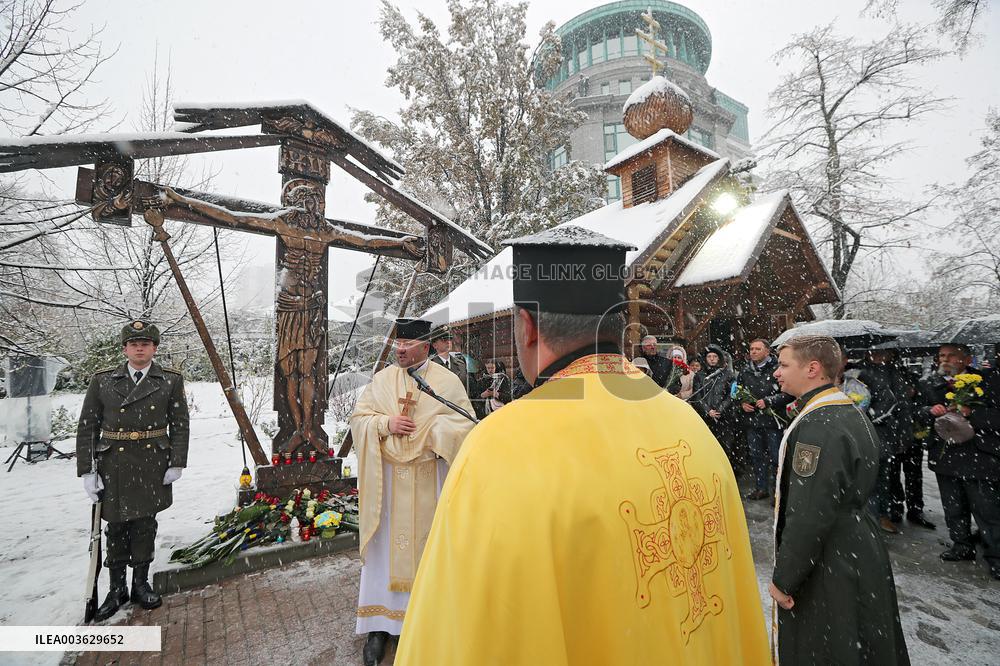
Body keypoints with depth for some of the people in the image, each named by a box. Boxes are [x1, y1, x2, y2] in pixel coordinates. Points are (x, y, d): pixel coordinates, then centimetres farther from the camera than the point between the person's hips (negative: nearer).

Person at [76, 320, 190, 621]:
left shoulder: (171, 380, -1)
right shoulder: (102, 381, 1)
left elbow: (180, 425, 0)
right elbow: (87, 427, 3)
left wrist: (177, 463, -5)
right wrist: (86, 470, -2)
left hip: (153, 466, 0)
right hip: (114, 464, 0)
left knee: (145, 525, 10)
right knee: (116, 526, 9)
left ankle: (141, 584, 26)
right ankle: (117, 588, 26)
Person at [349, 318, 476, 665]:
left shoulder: (447, 381, -4)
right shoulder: (382, 379, 4)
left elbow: (465, 425, -6)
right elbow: (358, 418, 4)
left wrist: (432, 428, -18)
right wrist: (386, 424, -14)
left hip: (428, 481, -2)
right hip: (387, 479, 2)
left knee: (427, 545, 9)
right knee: (385, 546, 9)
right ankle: (379, 626, 24)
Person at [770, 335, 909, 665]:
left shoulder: (818, 425, -27)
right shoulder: (851, 412, 5)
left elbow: (809, 515, -28)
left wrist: (783, 578, -18)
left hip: (828, 567, -9)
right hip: (862, 553, 9)